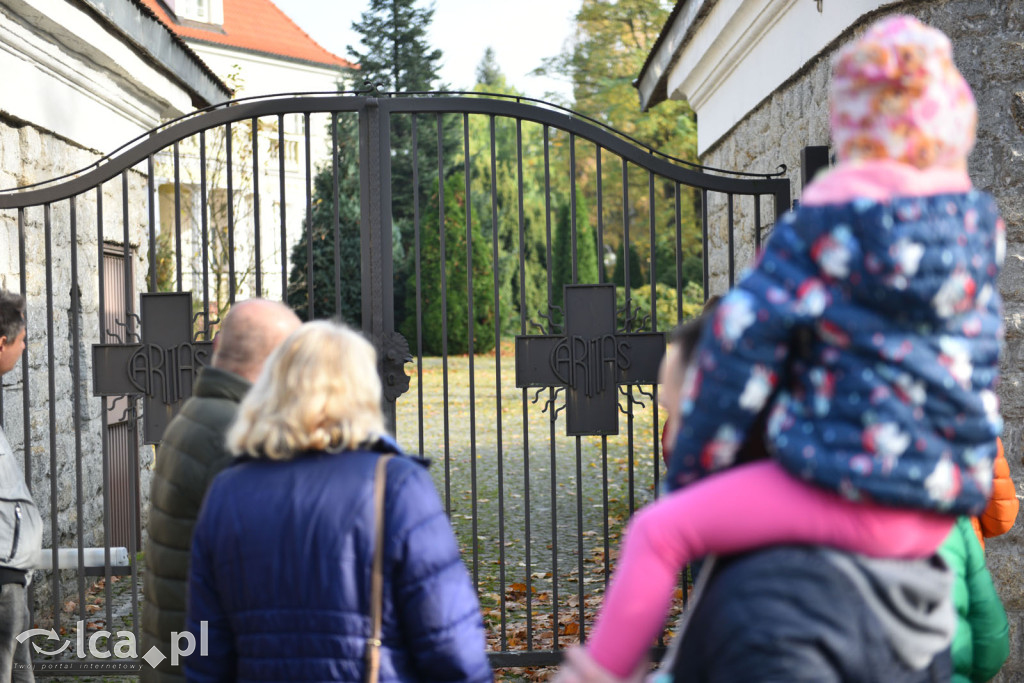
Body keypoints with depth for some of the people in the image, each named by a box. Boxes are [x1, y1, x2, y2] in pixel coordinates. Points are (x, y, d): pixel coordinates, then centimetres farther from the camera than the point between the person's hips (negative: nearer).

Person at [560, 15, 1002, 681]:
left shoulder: (831, 215, -10)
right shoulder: (981, 219, 9)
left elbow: (745, 336, -10)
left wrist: (692, 467, -1)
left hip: (856, 487, -8)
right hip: (944, 508, 8)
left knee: (659, 531, -1)